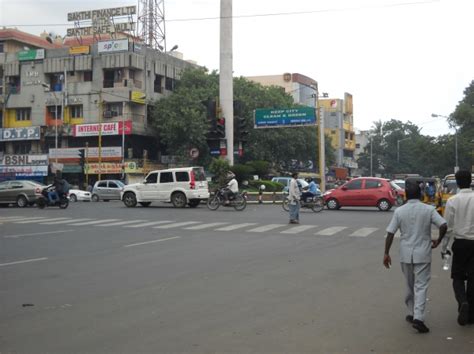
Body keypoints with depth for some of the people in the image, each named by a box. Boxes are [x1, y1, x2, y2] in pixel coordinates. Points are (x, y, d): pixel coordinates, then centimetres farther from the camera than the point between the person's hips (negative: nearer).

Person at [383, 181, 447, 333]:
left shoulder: (399, 211, -2)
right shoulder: (429, 209, -6)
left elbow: (390, 233, -3)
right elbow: (443, 226, -14)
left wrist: (386, 253, 3)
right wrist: (438, 241, 3)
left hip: (406, 254, 2)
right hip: (423, 254, -2)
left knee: (409, 286, 18)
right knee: (421, 286, -1)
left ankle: (411, 314, 27)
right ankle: (418, 318, -13)